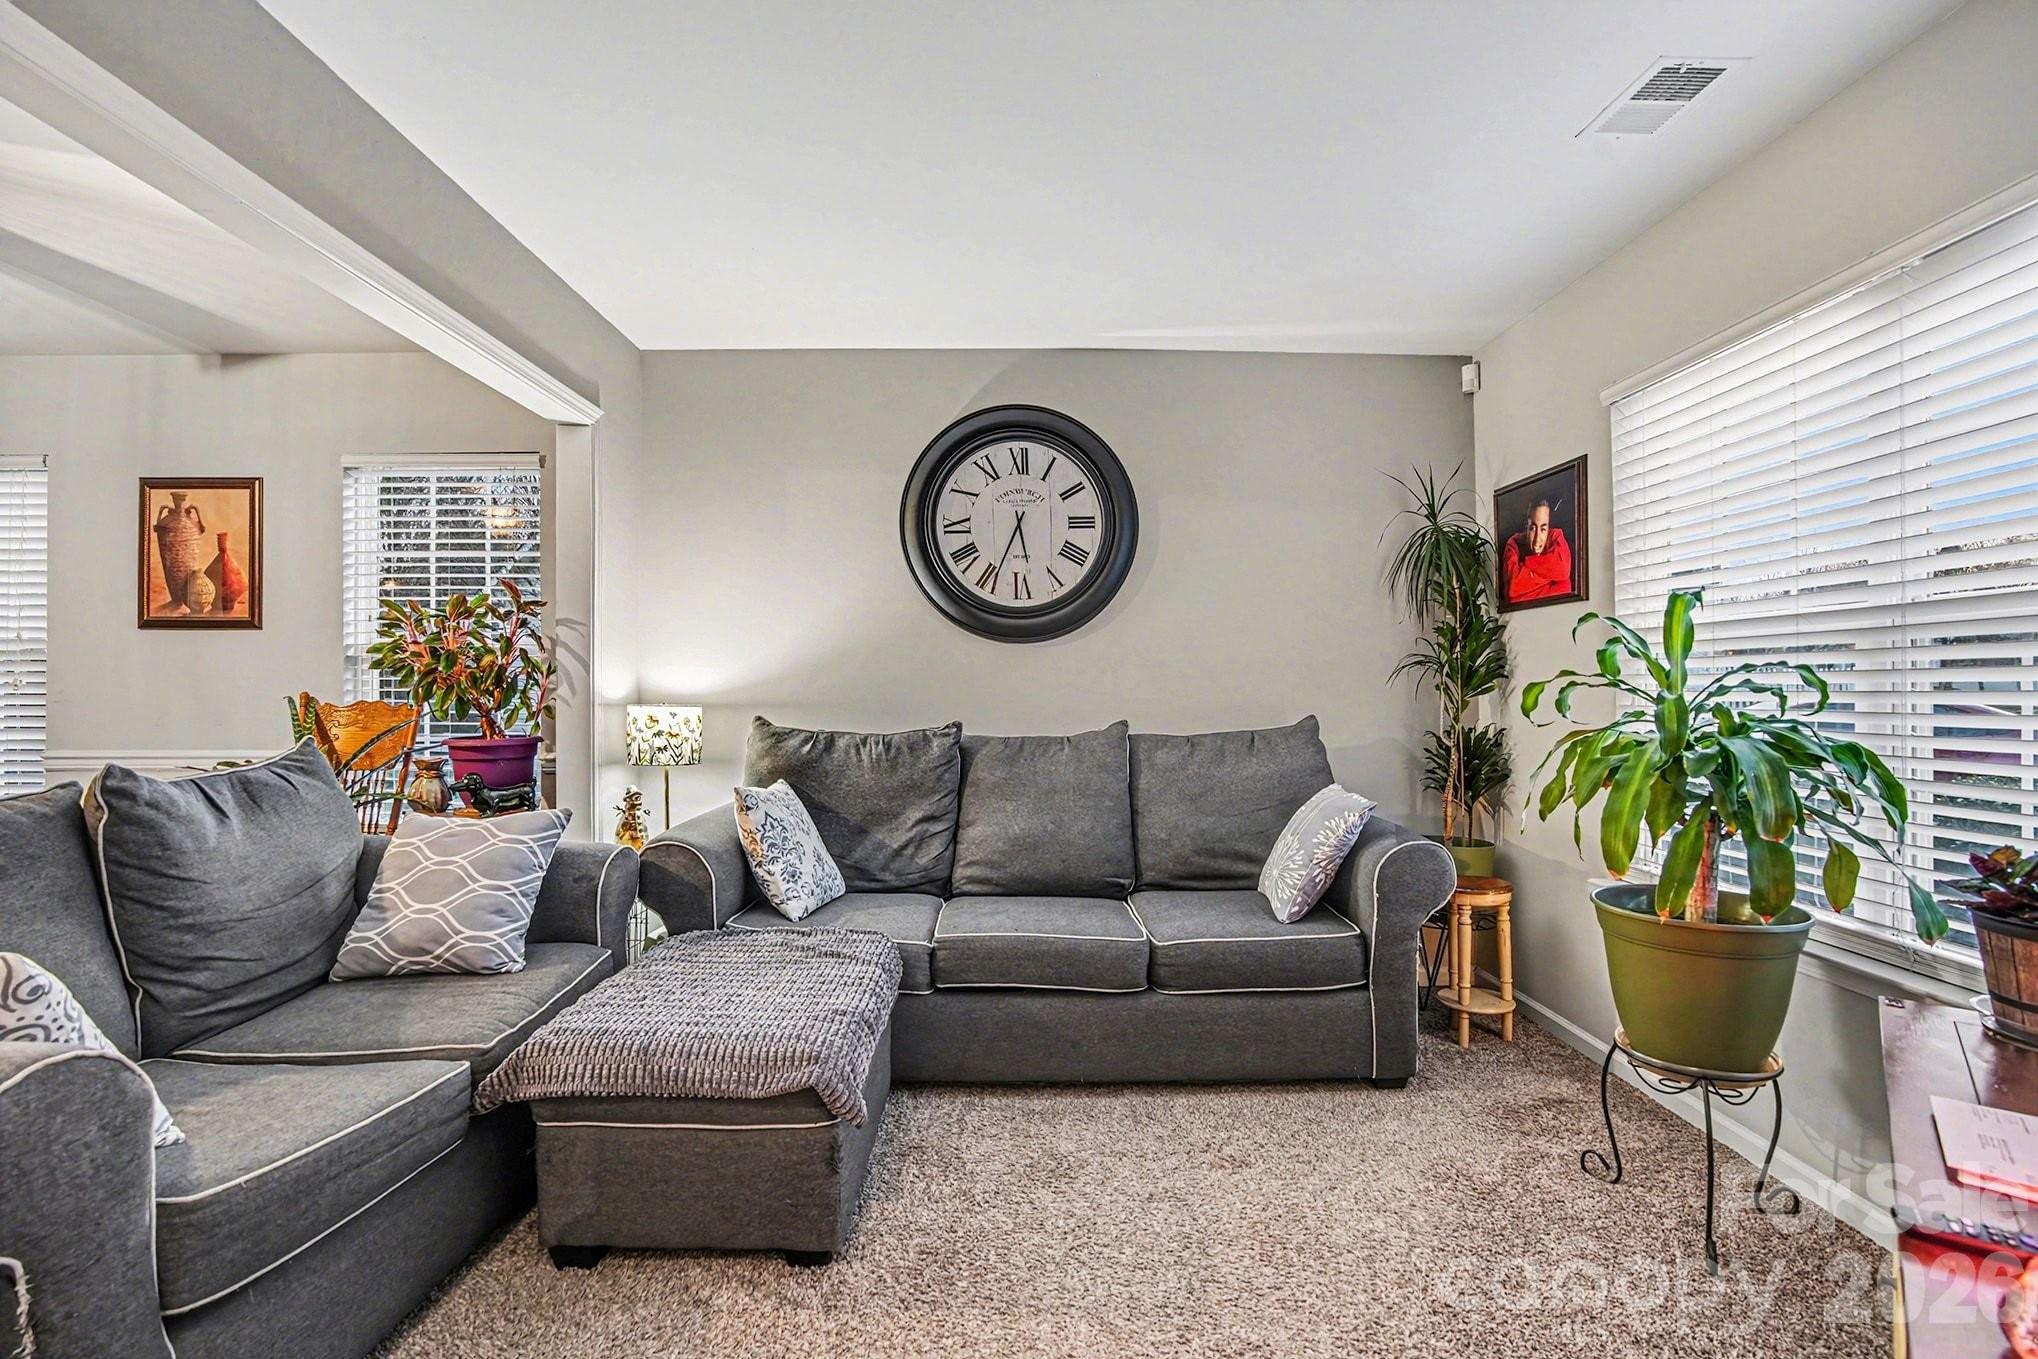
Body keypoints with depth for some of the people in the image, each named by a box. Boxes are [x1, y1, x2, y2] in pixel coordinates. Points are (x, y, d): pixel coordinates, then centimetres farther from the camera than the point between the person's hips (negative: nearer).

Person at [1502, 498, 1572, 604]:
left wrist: (1527, 562, -13)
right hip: (1520, 606, -2)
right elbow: (1512, 587, -21)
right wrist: (1550, 574, -13)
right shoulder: (1514, 543, -5)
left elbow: (1563, 570, -21)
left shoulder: (1556, 536, 0)